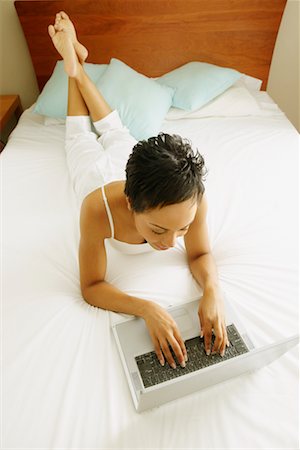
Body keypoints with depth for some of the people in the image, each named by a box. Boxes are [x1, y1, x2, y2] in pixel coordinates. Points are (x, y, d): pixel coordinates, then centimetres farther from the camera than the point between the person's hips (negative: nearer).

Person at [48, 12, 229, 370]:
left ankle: (79, 62, 51)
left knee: (114, 132, 34)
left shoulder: (193, 199, -45)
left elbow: (200, 254, -28)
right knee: (80, 137, 32)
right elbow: (91, 287, -39)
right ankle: (73, 64, 51)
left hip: (125, 158, 2)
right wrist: (146, 309, -56)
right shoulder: (99, 208, -51)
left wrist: (212, 290, -49)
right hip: (97, 170, -1)